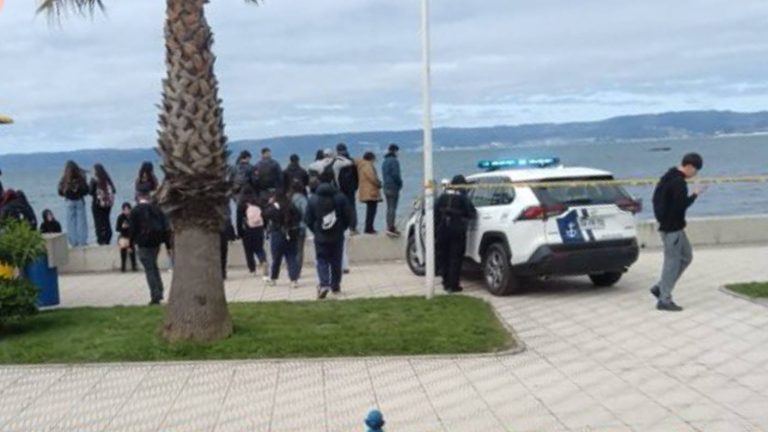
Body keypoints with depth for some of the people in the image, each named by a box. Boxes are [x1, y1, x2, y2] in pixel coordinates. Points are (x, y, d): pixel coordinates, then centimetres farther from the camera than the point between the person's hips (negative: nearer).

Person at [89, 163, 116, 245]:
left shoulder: (94, 180, -12)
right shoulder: (107, 179, 2)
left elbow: (91, 192, -12)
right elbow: (113, 190, 3)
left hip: (97, 204, -5)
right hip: (108, 204, 5)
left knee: (99, 223, 1)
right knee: (106, 221, 13)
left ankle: (101, 240, -1)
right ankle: (107, 240, 15)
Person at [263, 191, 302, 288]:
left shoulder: (274, 208, -14)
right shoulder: (292, 207, -4)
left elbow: (265, 214, -2)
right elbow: (298, 219, 2)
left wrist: (269, 204, 5)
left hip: (278, 235, -2)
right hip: (292, 236, 2)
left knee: (276, 258, 12)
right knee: (292, 258, 4)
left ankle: (273, 279, 27)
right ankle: (294, 280, -3)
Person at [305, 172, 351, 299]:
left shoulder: (313, 199, -5)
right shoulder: (340, 197, -5)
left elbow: (308, 220, -1)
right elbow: (347, 217, -2)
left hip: (320, 237, -1)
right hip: (337, 236, 1)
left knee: (322, 261, 4)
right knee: (336, 261, 13)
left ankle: (324, 284, -15)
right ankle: (335, 286, 21)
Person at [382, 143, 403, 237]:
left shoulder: (385, 161, 16)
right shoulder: (394, 161, -12)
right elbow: (395, 174, -17)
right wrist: (400, 183, -3)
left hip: (386, 187, 9)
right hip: (394, 187, -9)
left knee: (389, 208, 13)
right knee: (393, 208, -10)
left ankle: (389, 227, 15)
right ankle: (391, 228, -14)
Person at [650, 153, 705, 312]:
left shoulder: (668, 177, 11)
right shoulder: (679, 182, -20)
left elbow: (657, 199, 18)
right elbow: (682, 205, -24)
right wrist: (695, 195, -9)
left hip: (667, 225, 10)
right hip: (672, 227, -10)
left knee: (686, 256, 18)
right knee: (672, 262, -3)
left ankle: (660, 288, 19)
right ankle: (664, 300, 4)